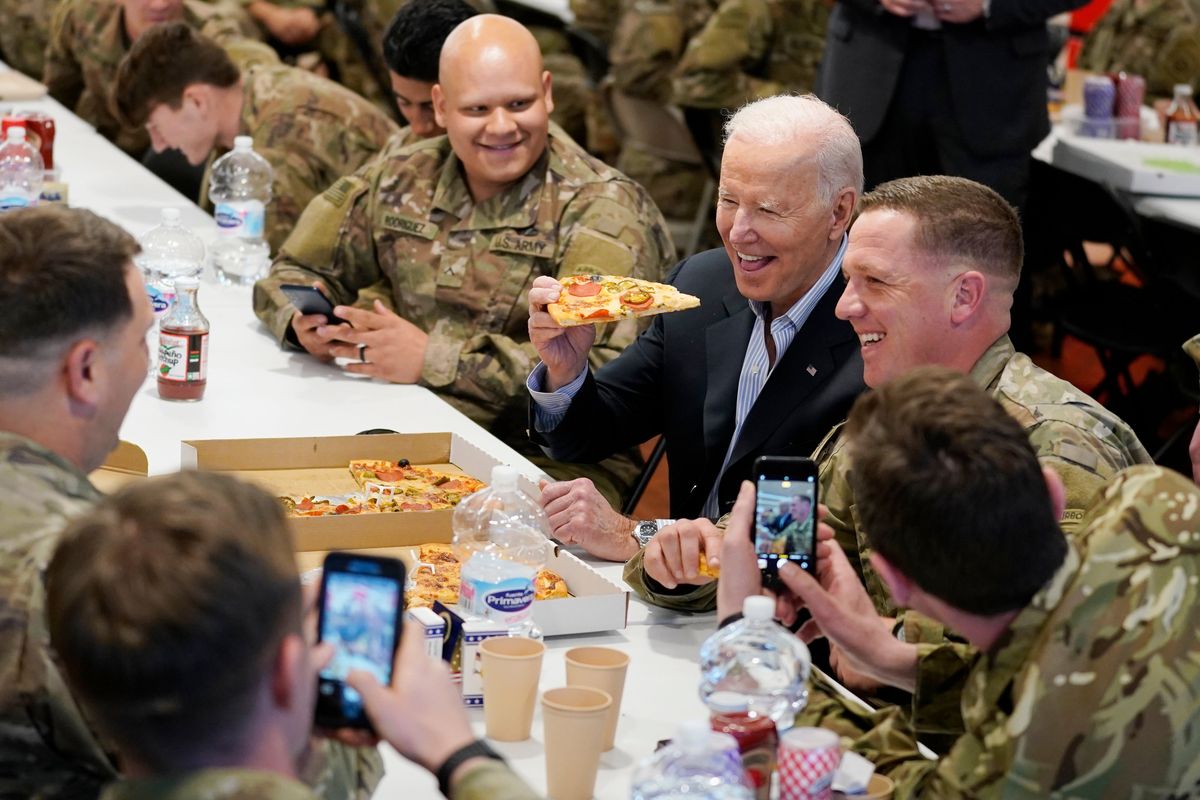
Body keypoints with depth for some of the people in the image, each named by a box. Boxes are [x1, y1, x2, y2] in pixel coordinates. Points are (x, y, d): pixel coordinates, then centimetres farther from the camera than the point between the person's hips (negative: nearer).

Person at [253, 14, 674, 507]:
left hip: (549, 462, -5)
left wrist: (433, 360, -21)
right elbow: (293, 272, 23)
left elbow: (603, 366, -20)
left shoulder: (604, 209, -6)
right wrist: (305, 322, -3)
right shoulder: (400, 181, 11)